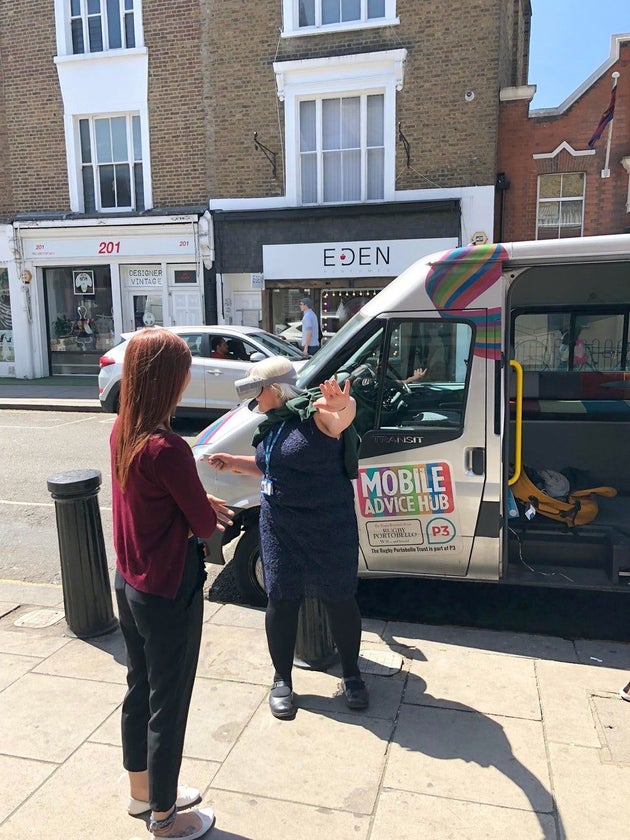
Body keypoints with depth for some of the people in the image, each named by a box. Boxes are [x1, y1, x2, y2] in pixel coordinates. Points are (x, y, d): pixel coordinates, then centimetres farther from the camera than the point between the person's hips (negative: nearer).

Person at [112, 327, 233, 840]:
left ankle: (142, 791, 46)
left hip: (128, 583, 9)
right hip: (168, 593, -8)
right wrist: (214, 515, 2)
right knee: (169, 705, 12)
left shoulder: (122, 432, -2)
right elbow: (205, 524, -19)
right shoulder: (167, 448, -29)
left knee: (139, 689, 25)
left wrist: (200, 502, -2)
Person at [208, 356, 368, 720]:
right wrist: (234, 463, 14)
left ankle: (352, 675, 31)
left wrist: (342, 404, -65)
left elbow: (343, 416, -41)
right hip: (278, 527, 7)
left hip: (329, 529, -6)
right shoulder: (273, 423, 8)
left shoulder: (317, 412, -17)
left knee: (340, 601, 9)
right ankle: (282, 680, 30)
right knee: (281, 601, 10)